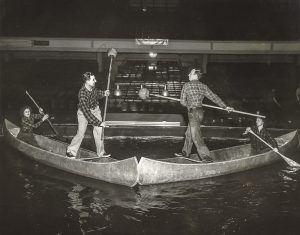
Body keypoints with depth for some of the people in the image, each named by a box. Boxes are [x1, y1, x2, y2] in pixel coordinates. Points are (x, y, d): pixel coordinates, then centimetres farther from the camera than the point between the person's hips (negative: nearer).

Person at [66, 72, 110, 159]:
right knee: (81, 133, -8)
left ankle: (101, 152, 16)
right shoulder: (82, 94, -34)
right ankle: (71, 151, 12)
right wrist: (99, 123, -32)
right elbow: (86, 113, -33)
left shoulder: (93, 87, -15)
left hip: (95, 110, 6)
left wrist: (104, 93, -9)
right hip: (84, 112, -5)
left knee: (99, 131, 3)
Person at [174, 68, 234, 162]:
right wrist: (225, 106, 11)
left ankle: (206, 157, -10)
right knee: (189, 133, 21)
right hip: (200, 112, 7)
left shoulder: (186, 85, -8)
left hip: (193, 113, -7)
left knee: (196, 136, -5)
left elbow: (182, 101, -2)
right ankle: (185, 152, 33)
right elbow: (214, 97, 6)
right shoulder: (203, 86, 6)